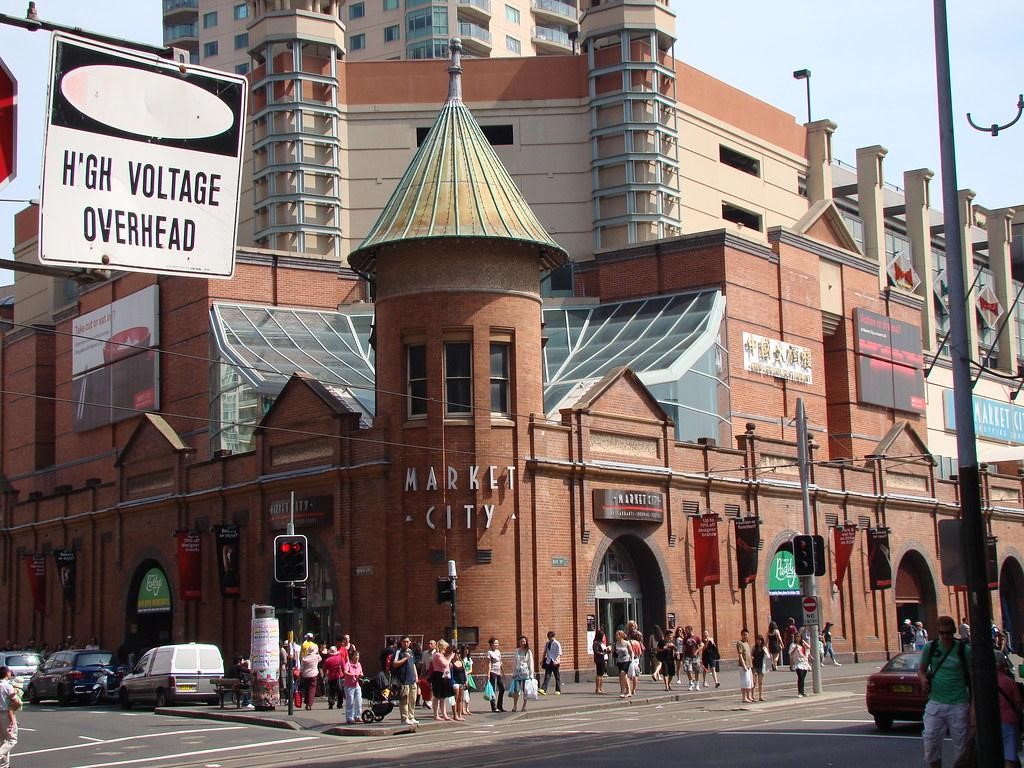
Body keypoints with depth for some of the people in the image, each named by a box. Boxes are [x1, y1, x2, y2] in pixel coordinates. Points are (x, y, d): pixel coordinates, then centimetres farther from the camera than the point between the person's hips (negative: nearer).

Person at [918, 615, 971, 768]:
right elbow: (921, 669, 15)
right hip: (935, 702, 2)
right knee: (930, 743, 0)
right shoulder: (930, 647, 4)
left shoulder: (964, 650, -4)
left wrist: (973, 705, -5)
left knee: (961, 744, 3)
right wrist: (923, 679, -9)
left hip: (958, 705, -2)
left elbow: (972, 677, 0)